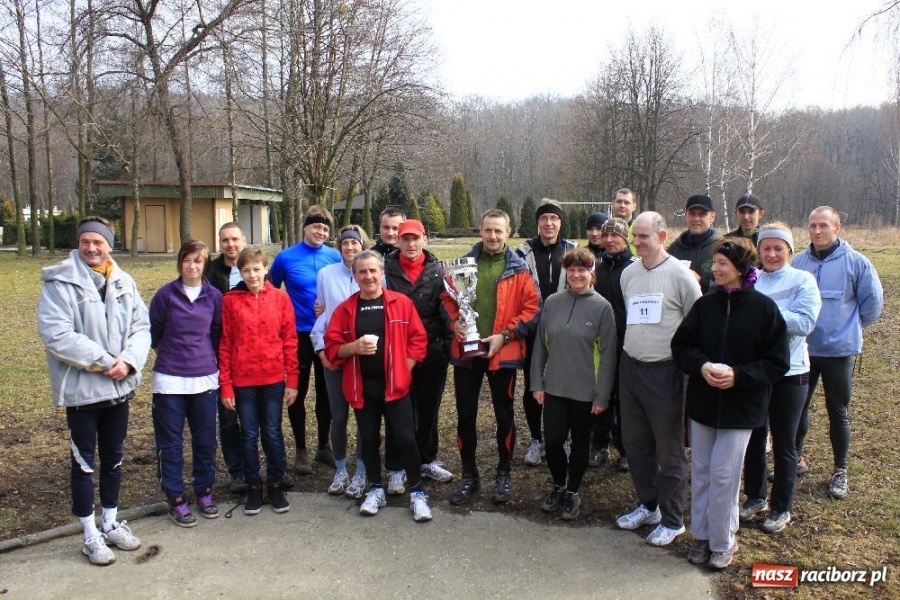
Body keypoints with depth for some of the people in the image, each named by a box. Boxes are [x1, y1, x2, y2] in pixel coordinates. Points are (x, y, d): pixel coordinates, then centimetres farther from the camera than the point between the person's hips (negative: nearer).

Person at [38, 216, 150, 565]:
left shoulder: (124, 283, 5)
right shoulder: (60, 282, -10)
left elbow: (141, 327, 3)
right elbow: (55, 334, -19)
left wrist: (128, 360, -16)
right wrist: (104, 361, -20)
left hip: (119, 388, 5)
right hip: (81, 390, -5)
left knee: (114, 458, 17)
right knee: (84, 463, 7)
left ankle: (110, 523, 34)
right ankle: (91, 536, 21)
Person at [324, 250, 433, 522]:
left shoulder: (402, 303, -1)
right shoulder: (345, 309, 3)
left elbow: (418, 340, -1)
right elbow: (332, 347, 2)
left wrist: (402, 370, -8)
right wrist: (355, 347, -17)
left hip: (395, 384, -2)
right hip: (361, 386, 2)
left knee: (406, 438, -2)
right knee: (369, 439, 12)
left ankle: (417, 493, 14)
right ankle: (375, 490, 30)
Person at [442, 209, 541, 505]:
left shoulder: (519, 269, -2)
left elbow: (533, 307, -5)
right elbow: (447, 297, 9)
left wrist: (505, 335, -13)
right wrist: (454, 322, -10)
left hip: (503, 353, -2)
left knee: (504, 414, 11)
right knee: (465, 414, 9)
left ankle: (503, 474, 28)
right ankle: (469, 474, 25)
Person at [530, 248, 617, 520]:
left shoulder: (602, 307, -7)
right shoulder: (552, 302, 1)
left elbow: (608, 354, -7)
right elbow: (540, 345, 6)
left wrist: (602, 395, -8)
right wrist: (537, 383, 3)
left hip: (586, 391, -2)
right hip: (554, 387, 2)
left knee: (580, 443, 12)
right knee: (553, 441, 3)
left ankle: (573, 492, 31)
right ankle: (558, 486, 30)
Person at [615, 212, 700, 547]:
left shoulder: (679, 275, -11)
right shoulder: (628, 273, 7)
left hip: (664, 371, -6)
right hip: (630, 368, 6)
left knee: (669, 449, 4)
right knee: (635, 443, 15)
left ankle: (672, 520, 19)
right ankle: (648, 506, 33)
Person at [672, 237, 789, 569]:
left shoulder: (764, 308, -10)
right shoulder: (705, 304, 0)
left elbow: (777, 362, -7)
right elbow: (681, 345, 3)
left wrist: (738, 375, -20)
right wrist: (701, 366, -16)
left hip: (741, 408, -3)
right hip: (702, 402, 4)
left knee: (723, 475, 1)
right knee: (700, 471, 12)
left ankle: (723, 542, 22)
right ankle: (702, 534, 29)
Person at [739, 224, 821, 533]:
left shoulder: (803, 281, -6)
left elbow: (805, 322, -18)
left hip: (788, 372, -3)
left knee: (784, 444, 9)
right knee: (753, 438, 15)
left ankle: (781, 508, 25)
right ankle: (755, 497, 34)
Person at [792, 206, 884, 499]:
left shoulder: (856, 262, -8)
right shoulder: (798, 262, 0)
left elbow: (873, 302, -1)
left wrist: (849, 328, 5)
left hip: (839, 351, -3)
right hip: (801, 349, 3)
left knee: (838, 412, 8)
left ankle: (840, 471, 22)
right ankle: (795, 459, 29)